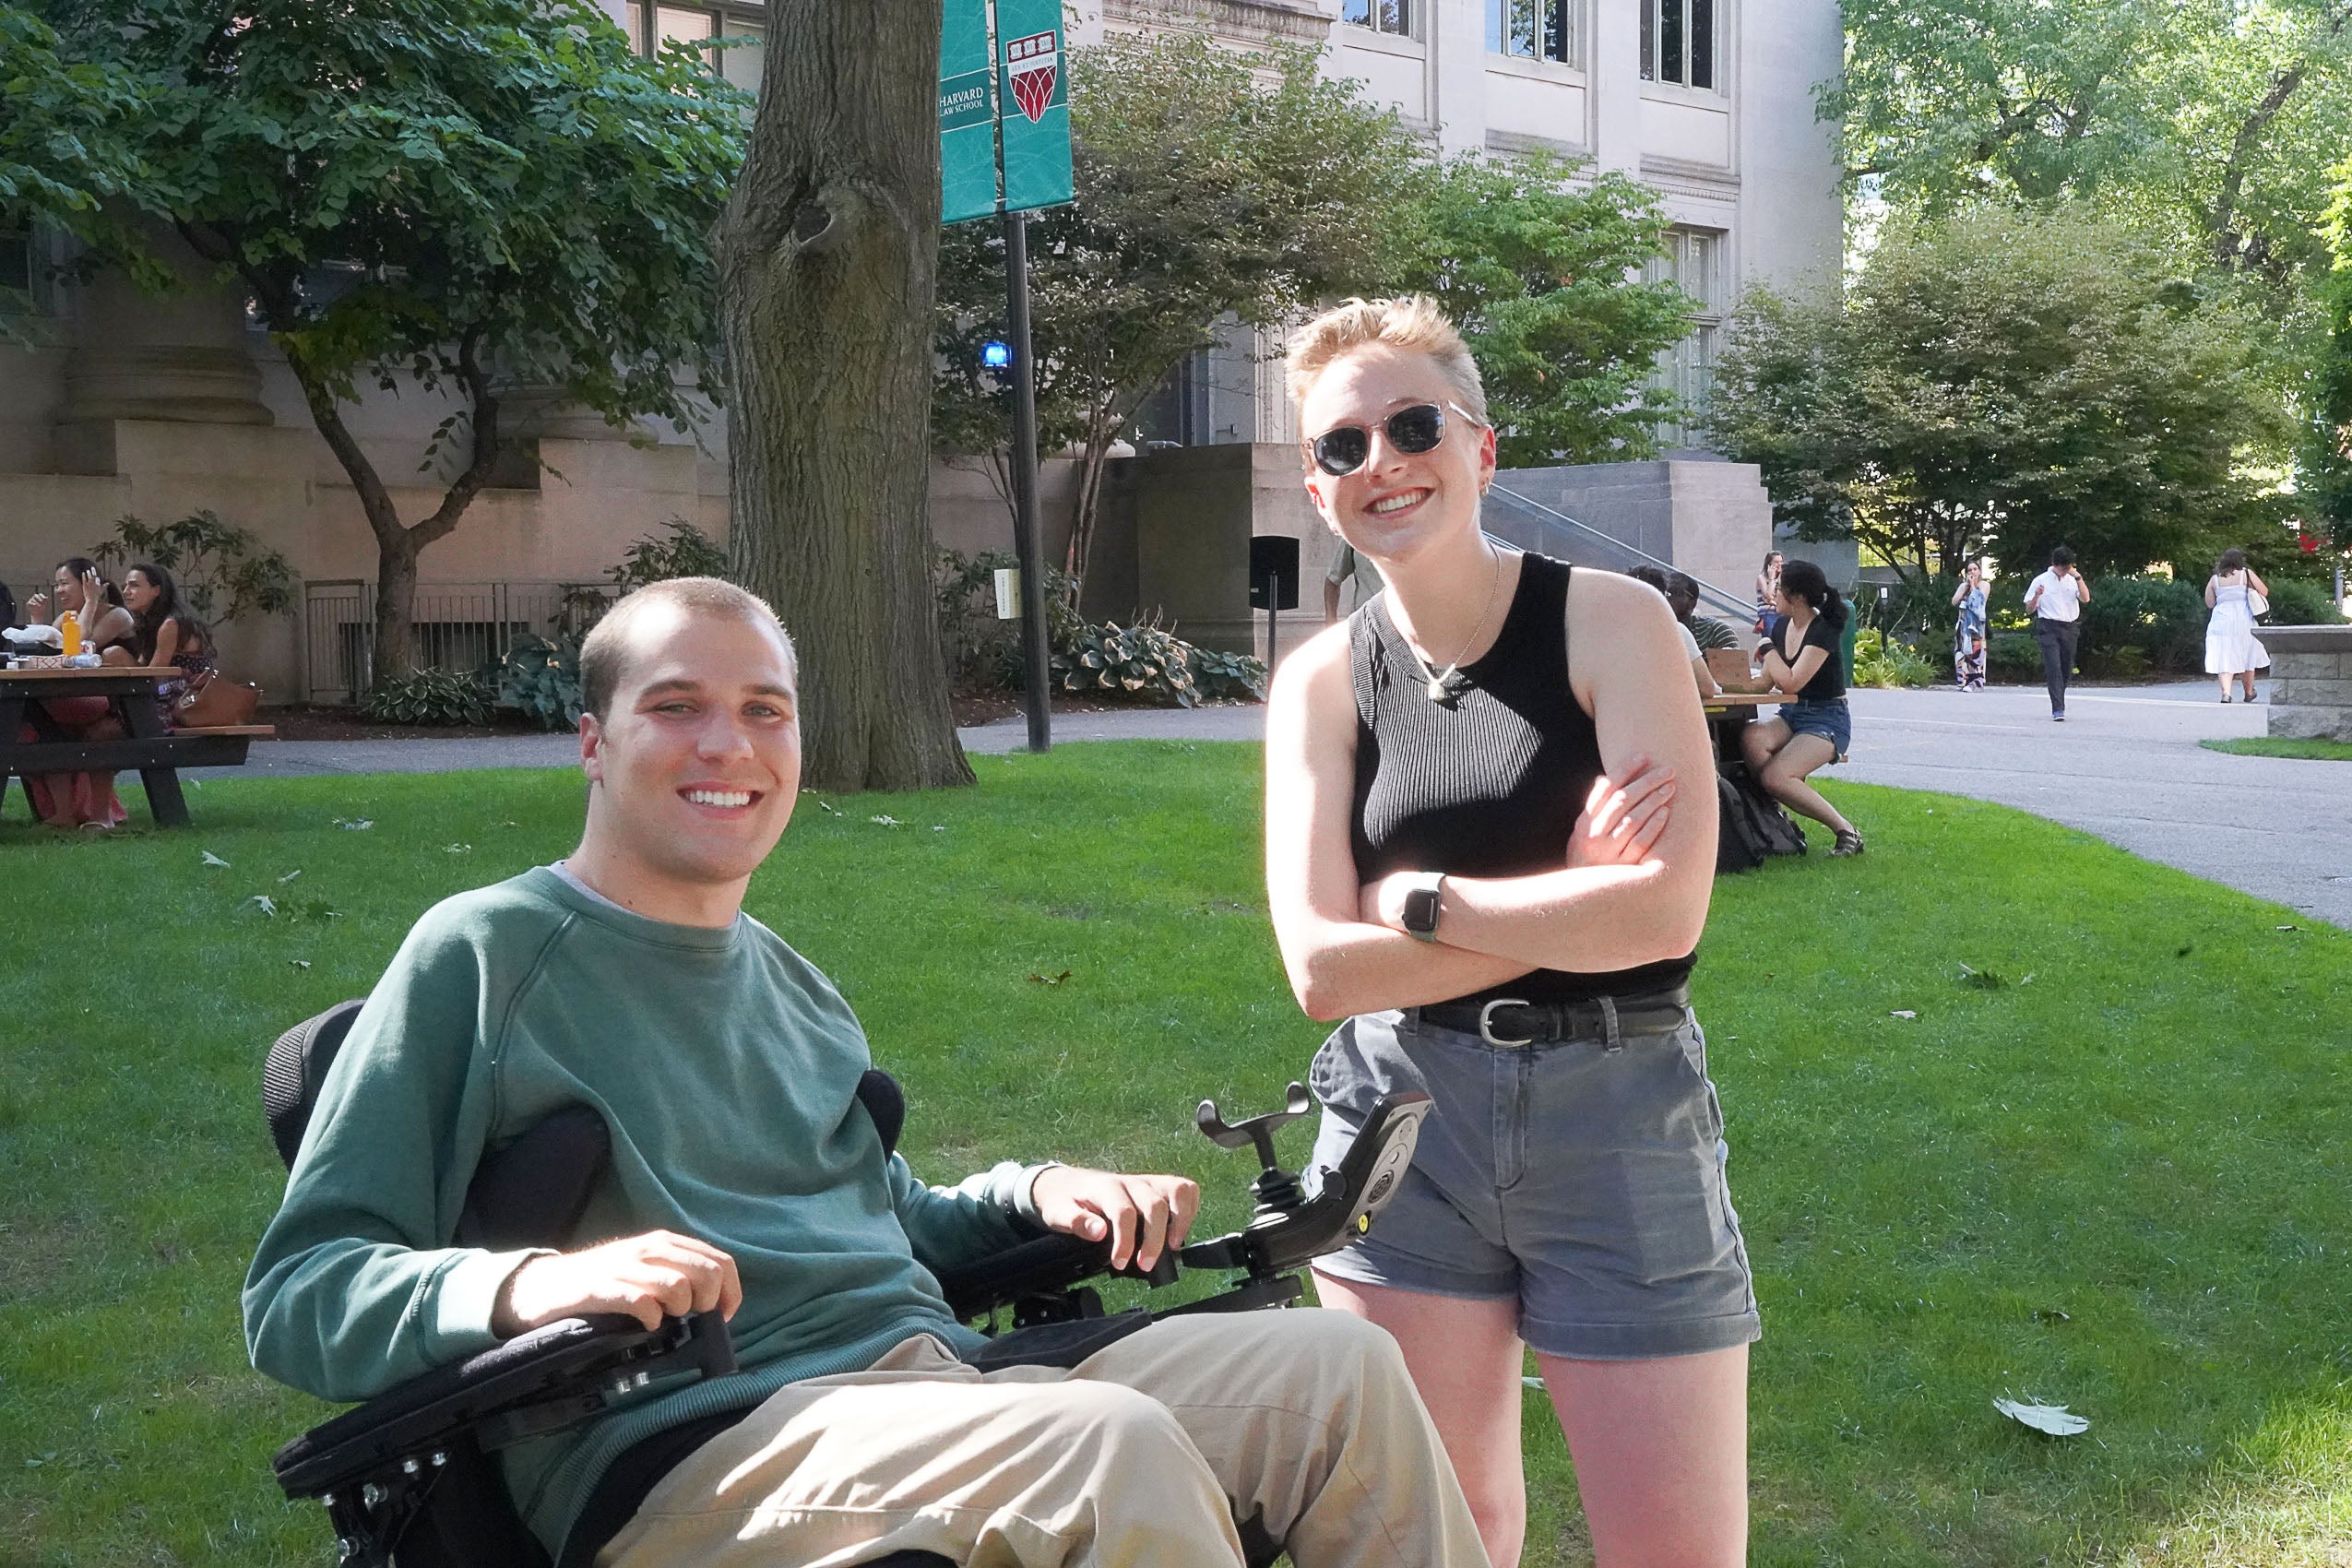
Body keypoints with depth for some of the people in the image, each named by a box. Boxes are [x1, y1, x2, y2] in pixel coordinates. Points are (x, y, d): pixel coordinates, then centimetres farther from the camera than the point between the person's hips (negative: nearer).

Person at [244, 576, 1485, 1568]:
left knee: (1343, 1368, -8)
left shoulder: (794, 986, 22)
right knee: (1116, 1441, -32)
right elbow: (293, 1297, -5)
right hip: (684, 1455, -7)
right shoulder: (485, 953, -1)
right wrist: (523, 1284, -26)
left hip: (938, 1393, 8)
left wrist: (1035, 1192, 11)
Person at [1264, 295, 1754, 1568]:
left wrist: (1415, 901, -12)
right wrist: (1565, 907, -12)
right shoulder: (1323, 679, 1)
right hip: (1404, 1122, 3)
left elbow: (1666, 910, -18)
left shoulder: (1609, 622, -7)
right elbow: (1323, 970, -8)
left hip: (1616, 1115, -2)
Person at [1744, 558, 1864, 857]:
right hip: (1790, 716, 7)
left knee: (1775, 776, -29)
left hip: (1826, 721, -7)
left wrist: (1768, 648, -10)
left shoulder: (1823, 631, -15)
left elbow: (1791, 683, -23)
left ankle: (1846, 830, -14)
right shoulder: (1781, 626, 9)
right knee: (1752, 736, -28)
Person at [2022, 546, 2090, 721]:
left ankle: (2058, 707, 24)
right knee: (2053, 668, -14)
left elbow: (2085, 599, -5)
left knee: (2066, 670, 8)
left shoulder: (2073, 580, 11)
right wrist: (2037, 596, -16)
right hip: (2049, 628, -4)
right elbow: (2029, 610, 4)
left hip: (2070, 628, 4)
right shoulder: (2041, 581, 2)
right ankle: (2058, 710, -19)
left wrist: (2078, 577, -11)